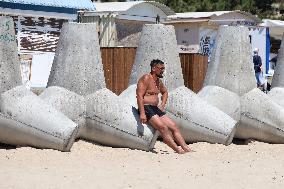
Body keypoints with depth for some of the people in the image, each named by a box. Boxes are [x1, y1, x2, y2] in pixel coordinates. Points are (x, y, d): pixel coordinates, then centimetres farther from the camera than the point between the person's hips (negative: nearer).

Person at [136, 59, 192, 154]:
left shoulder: (158, 81, 17)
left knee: (174, 127, -2)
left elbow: (165, 92, 37)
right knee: (163, 127, -25)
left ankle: (186, 148, -5)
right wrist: (142, 113, -27)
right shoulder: (146, 78, -10)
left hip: (156, 109, 9)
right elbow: (139, 96, -19)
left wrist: (162, 105, 20)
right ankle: (178, 150, -26)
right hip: (146, 108, -9)